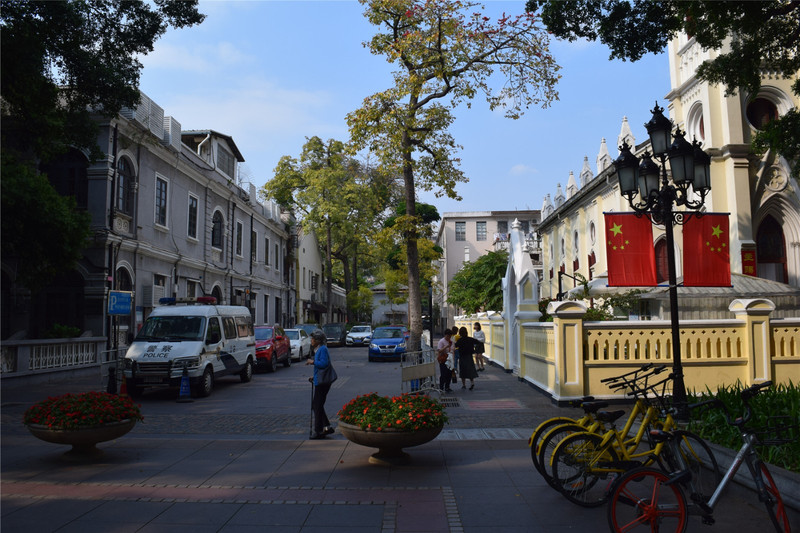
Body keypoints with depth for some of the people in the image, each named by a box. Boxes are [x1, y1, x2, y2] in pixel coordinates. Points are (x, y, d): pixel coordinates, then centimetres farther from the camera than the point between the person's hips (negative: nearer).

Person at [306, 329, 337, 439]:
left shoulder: (323, 349, -14)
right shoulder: (318, 349, 18)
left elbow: (324, 363, -24)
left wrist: (313, 362, -13)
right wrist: (314, 377, 17)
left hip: (322, 382, -11)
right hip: (319, 381, 11)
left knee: (318, 406, -3)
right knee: (316, 405, 14)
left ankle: (318, 431, 4)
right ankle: (327, 427, 18)